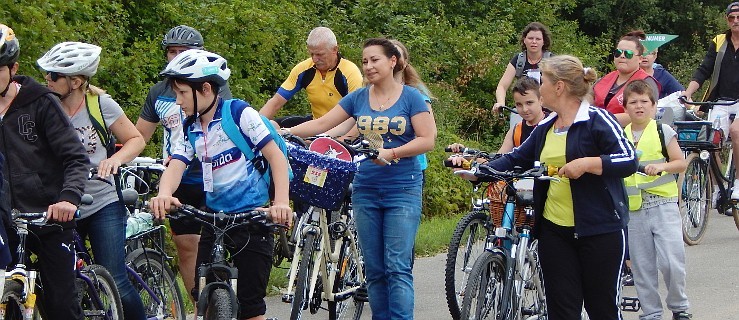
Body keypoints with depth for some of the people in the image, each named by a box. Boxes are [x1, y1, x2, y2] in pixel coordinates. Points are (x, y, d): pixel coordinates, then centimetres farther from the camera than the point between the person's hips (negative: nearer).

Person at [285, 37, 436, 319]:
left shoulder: (411, 97, -2)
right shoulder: (358, 98, 9)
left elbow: (427, 139, -8)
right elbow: (321, 124, 7)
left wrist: (391, 153, -20)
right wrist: (286, 132, -6)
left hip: (402, 190, -4)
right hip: (366, 190, 4)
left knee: (398, 268, -11)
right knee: (374, 270, 6)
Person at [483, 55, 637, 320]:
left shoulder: (598, 120, -8)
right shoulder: (545, 128, 14)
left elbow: (629, 161, -16)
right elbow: (516, 159, 20)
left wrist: (587, 163, -25)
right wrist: (478, 170, 8)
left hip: (600, 229, -6)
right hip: (554, 229, 6)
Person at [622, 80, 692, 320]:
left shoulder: (663, 131, 1)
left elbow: (681, 163, 0)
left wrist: (660, 166, -17)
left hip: (663, 203, -3)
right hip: (633, 208, 3)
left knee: (671, 261, -11)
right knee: (641, 265, 4)